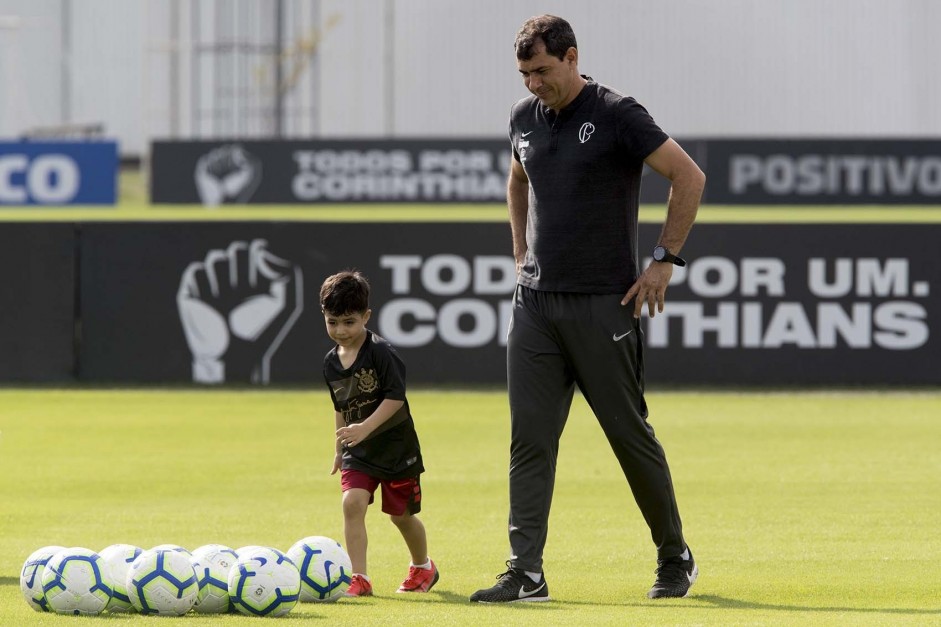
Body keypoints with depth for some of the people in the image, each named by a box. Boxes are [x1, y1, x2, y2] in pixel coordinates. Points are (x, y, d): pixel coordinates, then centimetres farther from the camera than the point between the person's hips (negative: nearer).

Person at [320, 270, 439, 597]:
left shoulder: (381, 352, -17)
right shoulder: (331, 362, 3)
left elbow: (395, 397, -21)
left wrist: (366, 428, -30)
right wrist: (340, 448, 21)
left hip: (395, 446, -4)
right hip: (358, 451, 4)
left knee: (401, 514, 11)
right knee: (352, 502, -17)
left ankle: (422, 566, 38)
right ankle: (359, 578, -16)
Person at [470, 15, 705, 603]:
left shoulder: (617, 115, -10)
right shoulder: (524, 118, 10)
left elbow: (689, 176, -9)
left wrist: (665, 259, -9)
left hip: (603, 305, -6)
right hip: (535, 301, 6)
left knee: (630, 433, 2)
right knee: (530, 438, -3)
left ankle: (675, 557, 18)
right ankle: (526, 572, -5)